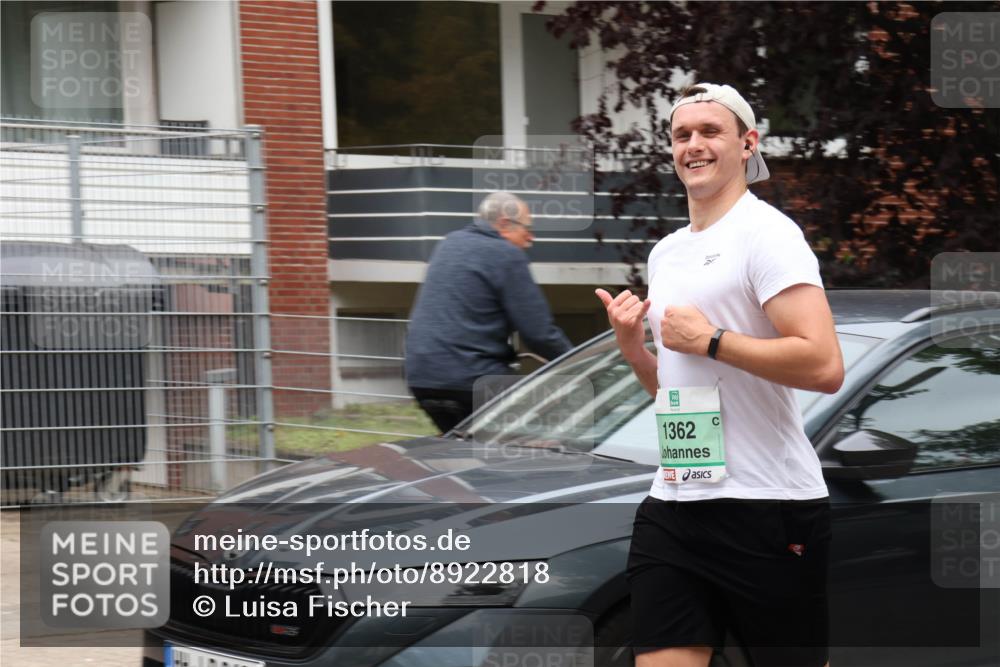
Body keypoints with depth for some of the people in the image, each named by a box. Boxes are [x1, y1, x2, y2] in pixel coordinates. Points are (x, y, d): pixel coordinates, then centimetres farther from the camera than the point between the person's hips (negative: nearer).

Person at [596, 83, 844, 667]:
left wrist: (710, 340, -16)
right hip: (675, 504, 7)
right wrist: (631, 344, 7)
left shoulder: (765, 232, -9)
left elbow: (825, 366, -21)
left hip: (768, 508, -7)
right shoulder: (665, 252, 16)